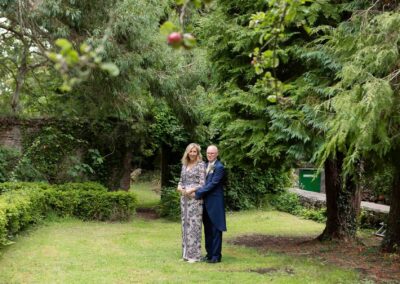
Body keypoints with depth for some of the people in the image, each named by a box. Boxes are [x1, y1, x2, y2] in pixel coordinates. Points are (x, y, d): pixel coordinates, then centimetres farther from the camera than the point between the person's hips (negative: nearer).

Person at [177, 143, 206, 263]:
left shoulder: (201, 165, -5)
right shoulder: (184, 164, 14)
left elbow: (202, 184, -10)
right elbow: (181, 180, 16)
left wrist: (191, 190, -20)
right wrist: (179, 187, -5)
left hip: (195, 197, -7)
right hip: (184, 197, 7)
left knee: (194, 224, -6)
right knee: (185, 224, 8)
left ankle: (194, 254, -1)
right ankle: (186, 253, 15)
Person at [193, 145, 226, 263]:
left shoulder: (219, 167, -12)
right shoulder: (206, 166, 13)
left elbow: (212, 184, -18)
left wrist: (197, 193, -18)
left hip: (214, 202, -8)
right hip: (205, 202, 8)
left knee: (215, 229, 0)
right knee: (207, 229, 13)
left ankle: (216, 256, 6)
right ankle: (209, 253, 22)